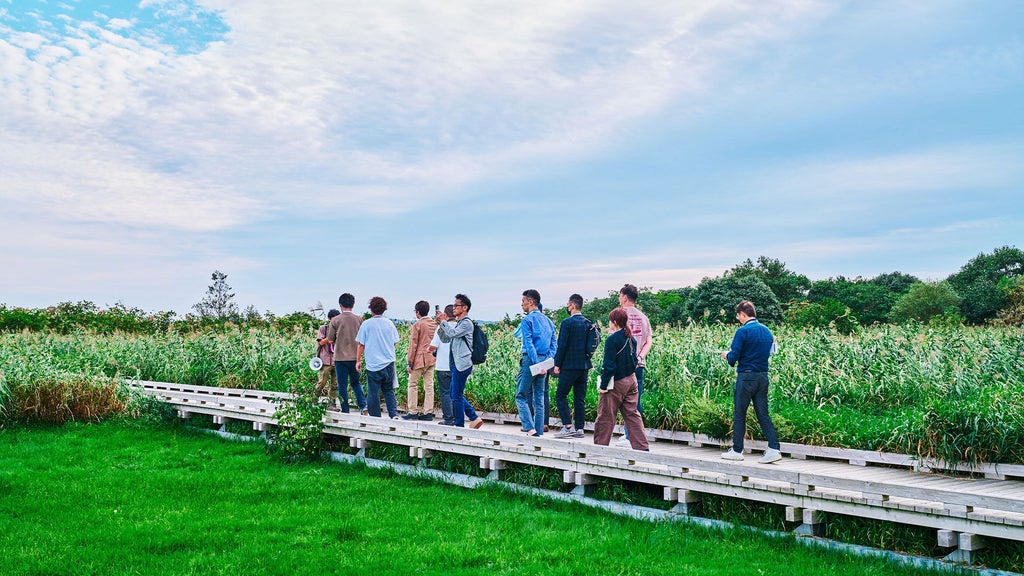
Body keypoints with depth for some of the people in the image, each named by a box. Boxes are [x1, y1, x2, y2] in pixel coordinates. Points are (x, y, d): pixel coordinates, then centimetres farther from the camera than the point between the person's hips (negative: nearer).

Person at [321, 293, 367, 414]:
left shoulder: (335, 320, -7)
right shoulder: (359, 320, 0)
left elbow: (330, 339, -1)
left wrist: (323, 342, 21)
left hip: (340, 357, -3)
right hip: (355, 357, 3)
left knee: (342, 385, 6)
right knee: (356, 383, 17)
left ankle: (345, 411, 8)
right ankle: (363, 405, 1)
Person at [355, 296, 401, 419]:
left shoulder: (366, 324, -5)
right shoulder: (390, 323, 4)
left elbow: (361, 345, -3)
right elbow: (395, 342, 12)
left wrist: (358, 361, 7)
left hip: (373, 364, -3)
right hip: (389, 363, 3)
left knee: (374, 393, 5)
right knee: (389, 390, 14)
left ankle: (376, 418, 9)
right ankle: (394, 413, 0)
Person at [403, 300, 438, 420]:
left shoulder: (417, 325, -11)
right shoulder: (434, 324, 8)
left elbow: (413, 345, -11)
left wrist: (409, 363, -8)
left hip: (419, 359, -6)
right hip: (431, 359, 6)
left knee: (413, 385, 5)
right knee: (429, 386, 7)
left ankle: (413, 412, 5)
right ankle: (428, 412, 8)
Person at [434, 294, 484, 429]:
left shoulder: (467, 323, -9)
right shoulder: (457, 323, 19)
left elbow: (452, 333, -24)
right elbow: (445, 339, 17)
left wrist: (443, 321, -11)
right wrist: (440, 324, 5)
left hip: (462, 364, -10)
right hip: (456, 364, 10)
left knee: (457, 396, -5)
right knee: (455, 395, 13)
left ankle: (459, 426, 2)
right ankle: (475, 418, 16)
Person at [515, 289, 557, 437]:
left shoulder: (527, 320, -7)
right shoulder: (548, 321, 16)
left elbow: (529, 344, -17)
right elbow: (554, 344, 13)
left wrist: (536, 363, -19)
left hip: (531, 361, -7)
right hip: (544, 361, 7)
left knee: (521, 396, -1)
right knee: (539, 398, 10)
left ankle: (529, 427, -14)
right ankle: (539, 432, 11)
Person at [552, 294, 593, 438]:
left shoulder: (567, 322, -12)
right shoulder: (588, 323, 9)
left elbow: (562, 345, -13)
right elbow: (591, 344, 14)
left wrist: (557, 364, -7)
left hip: (570, 365, -7)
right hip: (584, 365, 7)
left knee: (560, 395, 0)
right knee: (580, 398, 10)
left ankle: (568, 426, -8)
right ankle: (579, 428, 10)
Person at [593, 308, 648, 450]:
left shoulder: (612, 340, -16)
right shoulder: (631, 339, 5)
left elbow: (609, 365, -18)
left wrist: (603, 385, -13)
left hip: (616, 383, -7)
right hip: (631, 380, 7)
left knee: (605, 417, 4)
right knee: (632, 414, 11)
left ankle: (600, 447, 12)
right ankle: (642, 446, 9)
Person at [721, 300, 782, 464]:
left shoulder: (743, 331, -13)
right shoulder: (767, 331, 10)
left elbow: (733, 359, -15)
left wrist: (727, 355, 8)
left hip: (746, 377, -6)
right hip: (763, 376, 6)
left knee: (739, 414, 5)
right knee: (763, 414, 7)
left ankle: (737, 451, 13)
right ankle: (774, 449, -2)